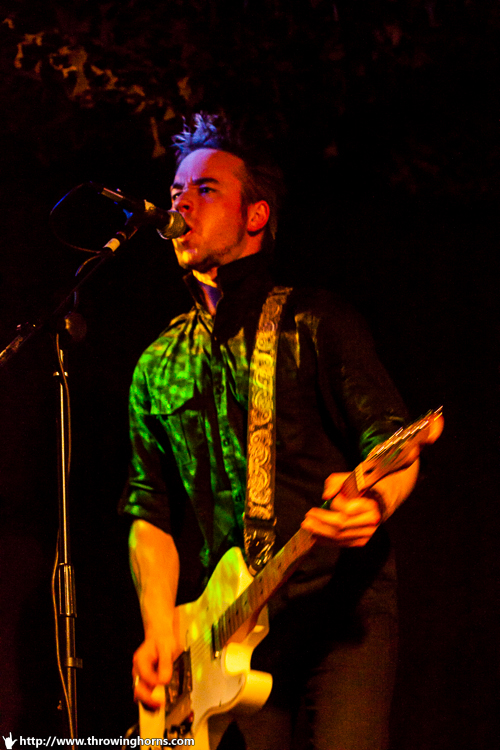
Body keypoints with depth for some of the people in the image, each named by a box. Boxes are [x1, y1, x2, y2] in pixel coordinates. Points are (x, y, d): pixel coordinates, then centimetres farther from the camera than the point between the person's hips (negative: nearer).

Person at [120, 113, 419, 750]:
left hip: (343, 610, -3)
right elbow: (149, 508, 13)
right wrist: (160, 631, -2)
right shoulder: (158, 367, 17)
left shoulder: (314, 323, 6)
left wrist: (373, 502, -27)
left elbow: (392, 439, -3)